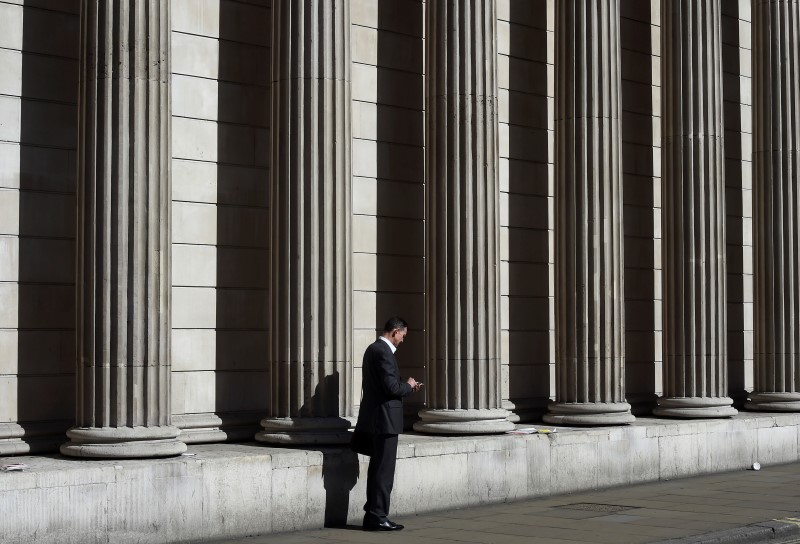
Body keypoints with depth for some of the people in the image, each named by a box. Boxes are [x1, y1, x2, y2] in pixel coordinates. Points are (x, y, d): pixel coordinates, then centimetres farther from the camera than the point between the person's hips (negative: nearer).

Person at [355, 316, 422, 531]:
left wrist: (406, 386, 12)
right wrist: (409, 386, -4)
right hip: (385, 419, -10)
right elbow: (392, 387, -22)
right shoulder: (383, 352, -17)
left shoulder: (373, 348, 14)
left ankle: (372, 515, 19)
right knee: (384, 470, -4)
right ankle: (378, 517, -1)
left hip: (375, 418, 10)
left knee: (377, 468, 14)